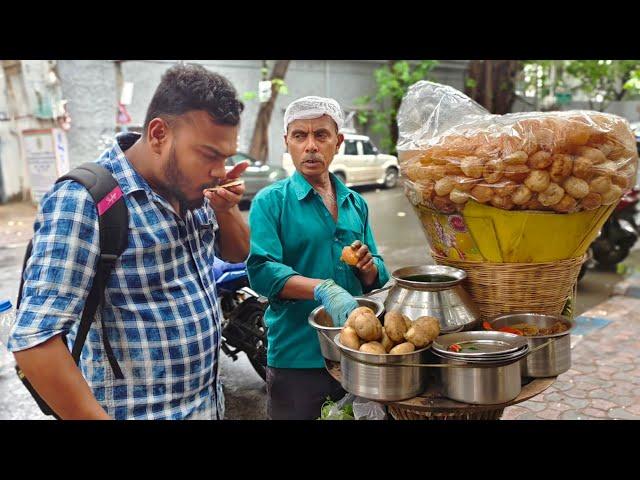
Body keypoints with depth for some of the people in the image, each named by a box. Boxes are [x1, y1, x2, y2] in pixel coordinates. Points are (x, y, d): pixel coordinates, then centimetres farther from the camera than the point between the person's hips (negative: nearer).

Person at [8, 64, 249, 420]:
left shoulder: (189, 187, -1)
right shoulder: (83, 202, -23)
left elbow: (237, 253, 12)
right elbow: (34, 341, -26)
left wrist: (225, 209, -9)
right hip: (143, 412, -7)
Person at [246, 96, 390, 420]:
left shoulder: (356, 203, 8)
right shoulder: (271, 201, -6)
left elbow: (377, 278, 11)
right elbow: (261, 271, -20)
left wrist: (369, 268, -12)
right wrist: (323, 289, -33)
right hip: (296, 357, -4)